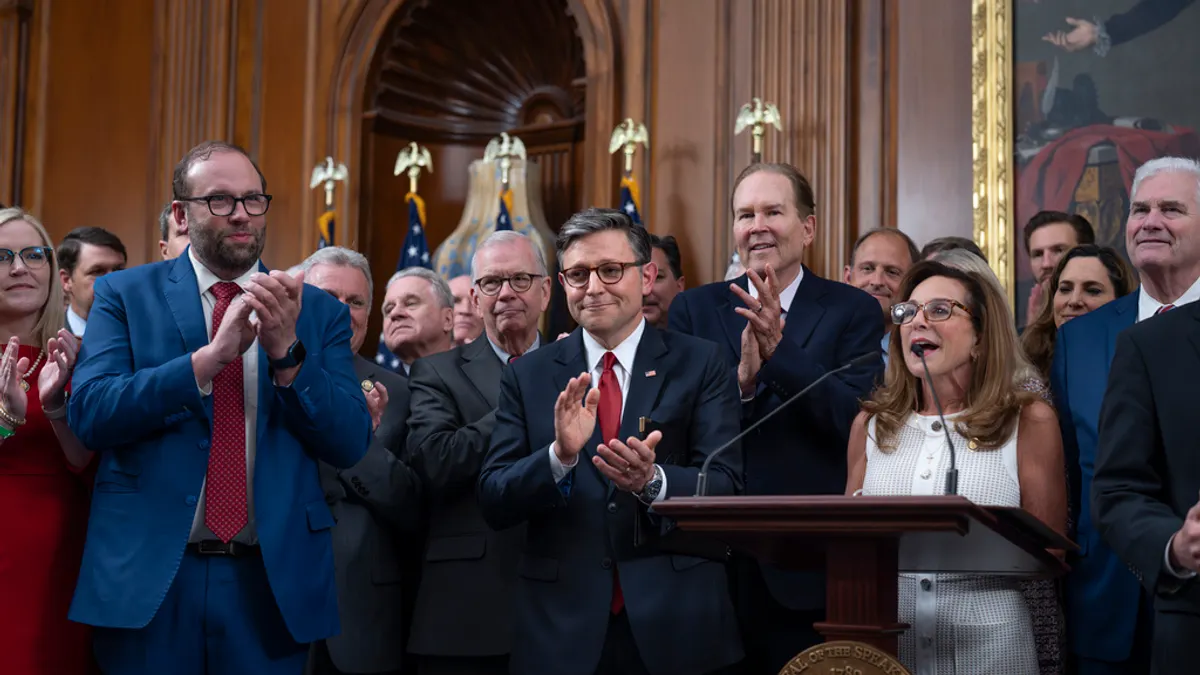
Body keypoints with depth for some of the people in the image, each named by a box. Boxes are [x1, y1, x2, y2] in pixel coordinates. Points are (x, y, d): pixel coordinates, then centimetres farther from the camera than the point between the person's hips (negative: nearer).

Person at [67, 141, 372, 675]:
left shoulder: (318, 311, 6)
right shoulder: (124, 294, 3)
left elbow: (350, 444, -1)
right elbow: (88, 413, -10)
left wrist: (287, 350, -16)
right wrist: (212, 356, -21)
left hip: (272, 582, 1)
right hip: (148, 575, -1)